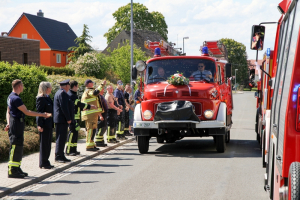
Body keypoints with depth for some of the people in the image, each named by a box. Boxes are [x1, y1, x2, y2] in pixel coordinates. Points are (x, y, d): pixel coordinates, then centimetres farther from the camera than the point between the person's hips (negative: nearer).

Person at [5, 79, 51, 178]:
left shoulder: (11, 97, 15)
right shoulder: (16, 98, -18)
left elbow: (8, 111, 21)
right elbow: (26, 112, -18)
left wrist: (8, 122, 12)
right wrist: (43, 115, -13)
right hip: (16, 124, -10)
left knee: (18, 147, 14)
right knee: (15, 147, -8)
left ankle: (17, 168, 20)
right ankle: (12, 171, -7)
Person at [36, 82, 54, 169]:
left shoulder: (48, 97, 14)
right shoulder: (40, 98, -14)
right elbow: (39, 112, -17)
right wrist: (40, 125, -21)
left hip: (49, 124, 9)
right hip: (44, 124, -9)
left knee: (48, 143, 13)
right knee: (44, 143, -3)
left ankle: (46, 162, 21)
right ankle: (43, 164, 4)